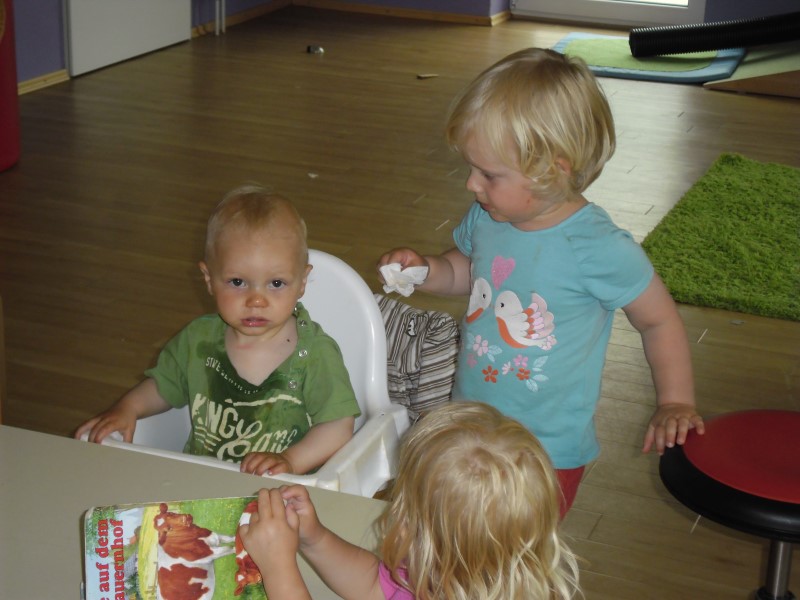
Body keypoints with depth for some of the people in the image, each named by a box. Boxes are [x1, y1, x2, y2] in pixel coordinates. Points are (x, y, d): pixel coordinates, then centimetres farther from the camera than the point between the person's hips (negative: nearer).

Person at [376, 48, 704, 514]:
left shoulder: (599, 249, -21)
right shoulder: (486, 220, -4)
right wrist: (425, 271, -2)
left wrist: (675, 403, -4)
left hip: (549, 453, -6)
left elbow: (661, 320, -6)